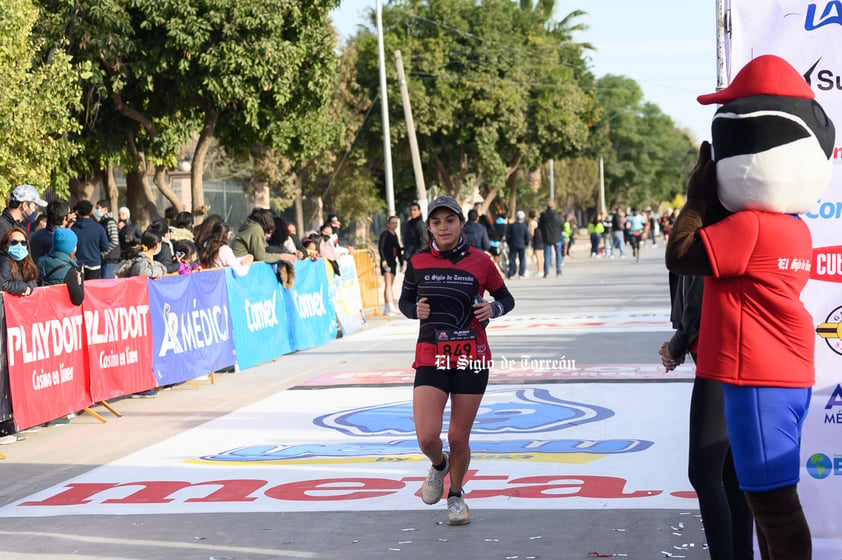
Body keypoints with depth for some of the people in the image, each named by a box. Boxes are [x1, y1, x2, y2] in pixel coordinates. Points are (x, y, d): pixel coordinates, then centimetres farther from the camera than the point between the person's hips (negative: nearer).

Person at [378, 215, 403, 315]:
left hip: (393, 262, 8)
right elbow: (380, 247, -13)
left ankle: (386, 309, 9)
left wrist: (401, 263, 24)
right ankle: (391, 307, -25)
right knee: (388, 284, -15)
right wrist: (383, 260, -23)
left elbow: (398, 250, 25)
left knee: (389, 285, 7)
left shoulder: (395, 235, 19)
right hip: (386, 262, -8)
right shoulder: (385, 234, -5)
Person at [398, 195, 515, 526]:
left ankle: (456, 496, 31)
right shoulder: (418, 262, 2)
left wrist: (493, 309, -10)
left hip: (471, 358, 0)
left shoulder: (480, 262, 0)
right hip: (431, 358, 0)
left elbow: (506, 298, 12)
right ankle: (439, 465, 24)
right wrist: (416, 310, -7)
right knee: (427, 437, -13)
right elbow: (405, 301, 15)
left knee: (458, 438, 4)